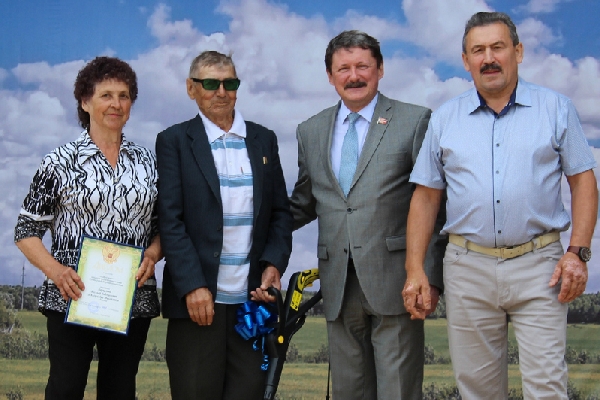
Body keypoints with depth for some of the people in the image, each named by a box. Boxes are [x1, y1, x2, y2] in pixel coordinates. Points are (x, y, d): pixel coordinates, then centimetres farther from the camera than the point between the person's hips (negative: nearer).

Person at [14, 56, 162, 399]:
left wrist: (152, 255, -7)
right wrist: (55, 270, -16)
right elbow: (27, 230, 0)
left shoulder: (147, 161, 9)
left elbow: (163, 224, 14)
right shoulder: (60, 162, -1)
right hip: (72, 298, -3)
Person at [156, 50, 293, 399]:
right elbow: (170, 220, -4)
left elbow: (281, 211, 15)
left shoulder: (264, 140, 14)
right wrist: (193, 286, -13)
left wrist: (274, 264, -2)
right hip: (198, 298, -3)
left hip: (253, 299, 3)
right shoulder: (174, 141, 3)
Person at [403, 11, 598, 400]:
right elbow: (426, 196, 9)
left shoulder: (556, 108, 5)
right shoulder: (445, 119, 9)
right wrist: (415, 269, 2)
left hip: (538, 266, -2)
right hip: (468, 268, 2)